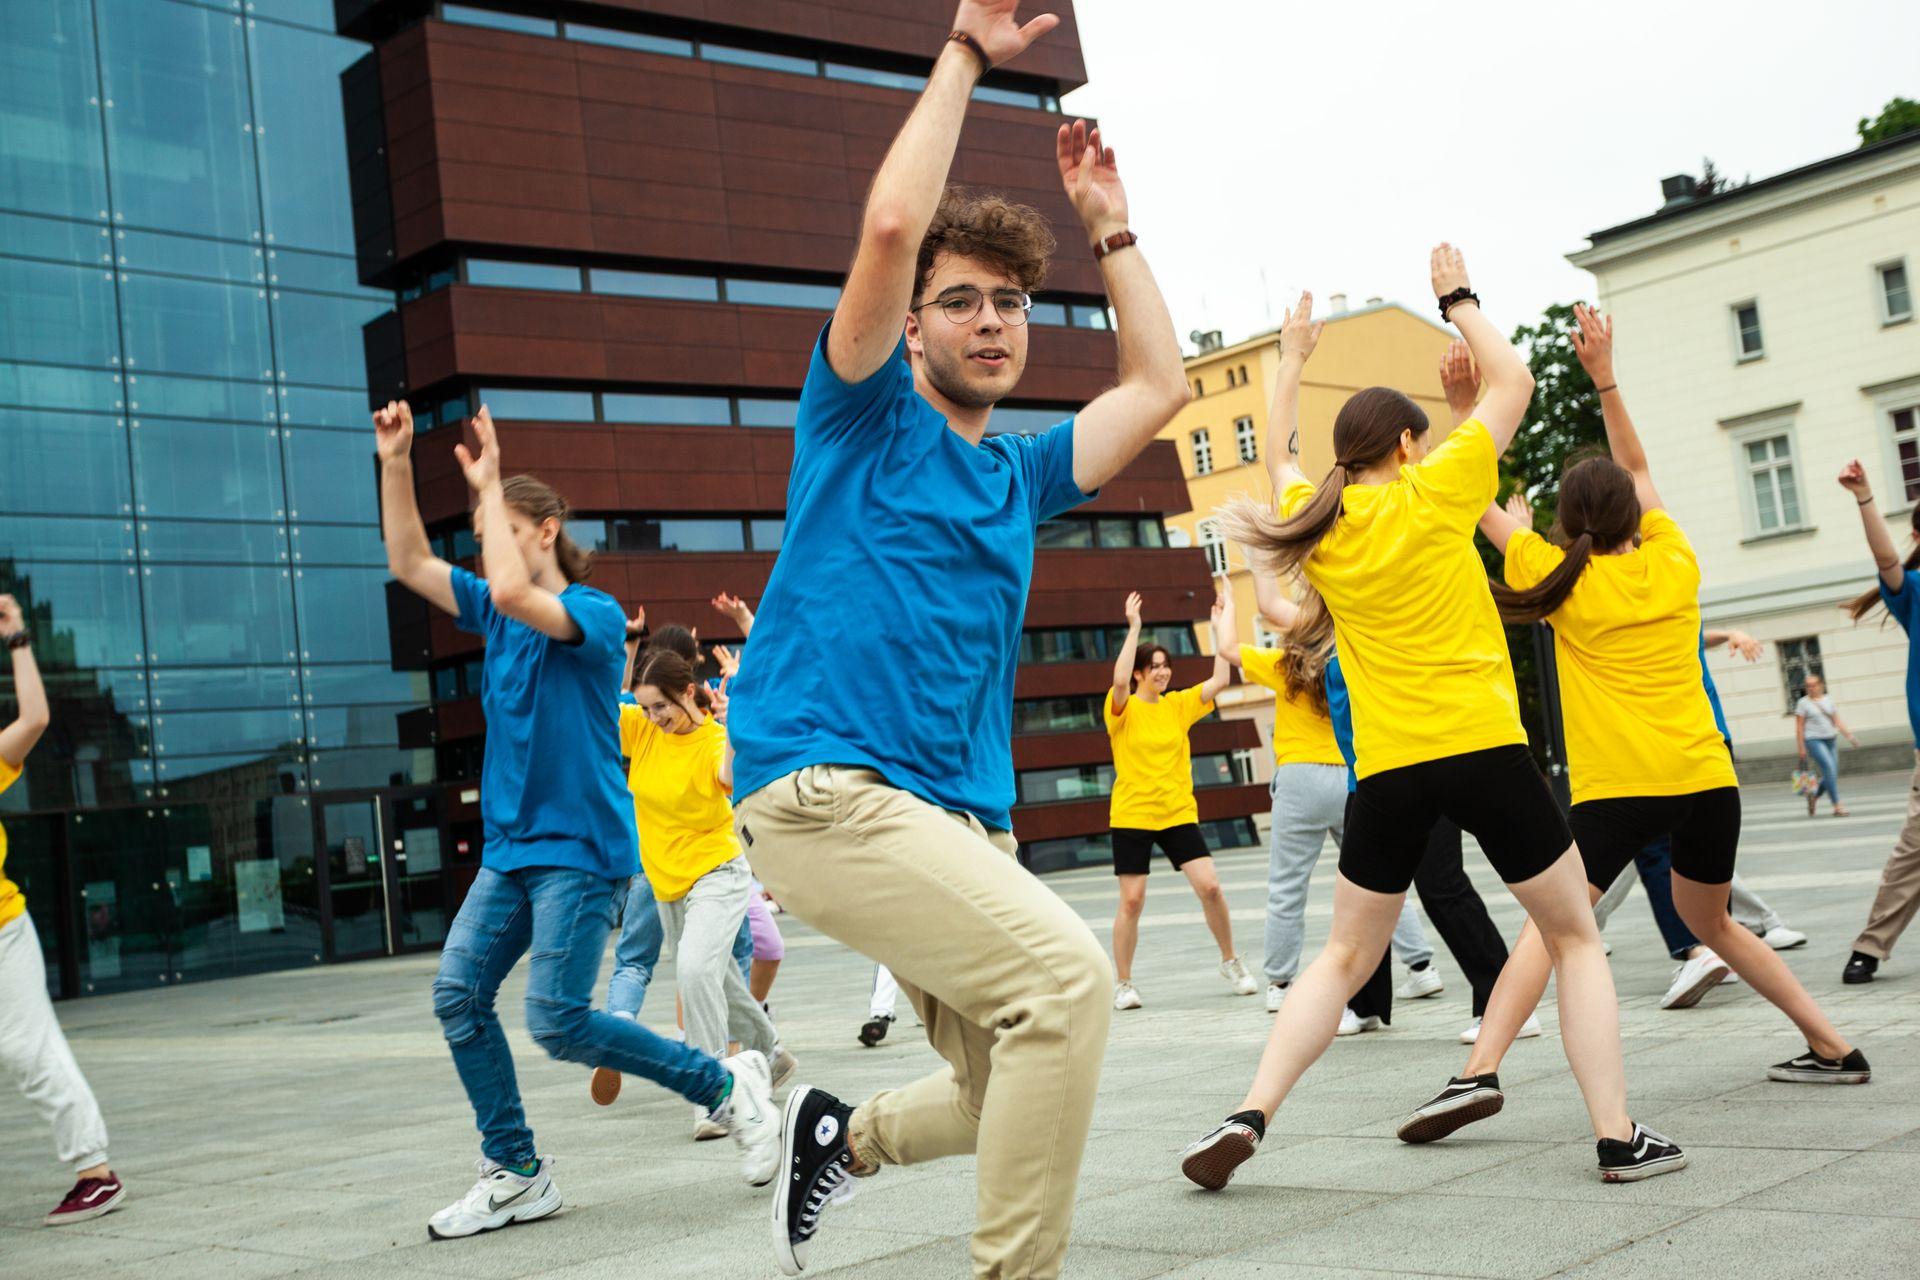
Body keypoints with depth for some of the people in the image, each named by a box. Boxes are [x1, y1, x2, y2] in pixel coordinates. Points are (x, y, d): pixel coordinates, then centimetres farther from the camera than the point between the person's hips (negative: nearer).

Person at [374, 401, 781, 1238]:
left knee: (557, 1021, -13)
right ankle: (516, 1174, 9)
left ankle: (728, 1084, 4)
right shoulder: (497, 613, 12)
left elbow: (512, 592, -30)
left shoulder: (595, 614, -11)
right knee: (457, 992, -2)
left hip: (579, 848, -8)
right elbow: (411, 564, 12)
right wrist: (395, 463, 3)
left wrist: (488, 487, -19)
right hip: (510, 846, 8)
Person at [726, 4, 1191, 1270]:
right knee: (1067, 973, -24)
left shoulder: (1016, 475, 20)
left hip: (962, 819, 8)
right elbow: (891, 226, -11)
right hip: (826, 788, -7)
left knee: (1020, 1095, 7)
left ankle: (844, 1134, 33)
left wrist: (1107, 221, 28)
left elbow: (1161, 385, 26)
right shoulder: (867, 418, 3)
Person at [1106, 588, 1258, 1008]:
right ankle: (1123, 983, 12)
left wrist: (1223, 622, -2)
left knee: (1210, 886, -8)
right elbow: (1119, 681, -26)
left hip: (1178, 813, 3)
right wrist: (1133, 627, -25)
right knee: (1131, 900, -1)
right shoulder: (1123, 709, -5)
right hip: (1131, 815, -3)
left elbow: (1220, 679, -2)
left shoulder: (1179, 705, 7)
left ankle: (1230, 962, 13)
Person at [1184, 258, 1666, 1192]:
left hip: (1389, 768, 3)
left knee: (1343, 959, 15)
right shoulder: (1432, 492, -2)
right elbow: (1512, 381, 10)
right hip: (1484, 746, -3)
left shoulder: (1314, 523, 8)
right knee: (1575, 940, 13)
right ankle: (1618, 1136, 8)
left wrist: (1291, 361, 42)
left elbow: (1284, 459, 32)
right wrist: (1458, 299, 22)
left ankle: (1248, 1117, 1)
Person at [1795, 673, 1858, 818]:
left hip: (1830, 740, 6)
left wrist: (1850, 735, -2)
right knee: (1829, 769, -19)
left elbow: (1837, 721, 11)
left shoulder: (1828, 700, 12)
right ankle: (1837, 806, -18)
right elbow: (1799, 727, -3)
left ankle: (1814, 796, 29)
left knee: (1832, 774, 3)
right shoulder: (1803, 703, -1)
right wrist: (1801, 748, -7)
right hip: (1814, 741, -5)